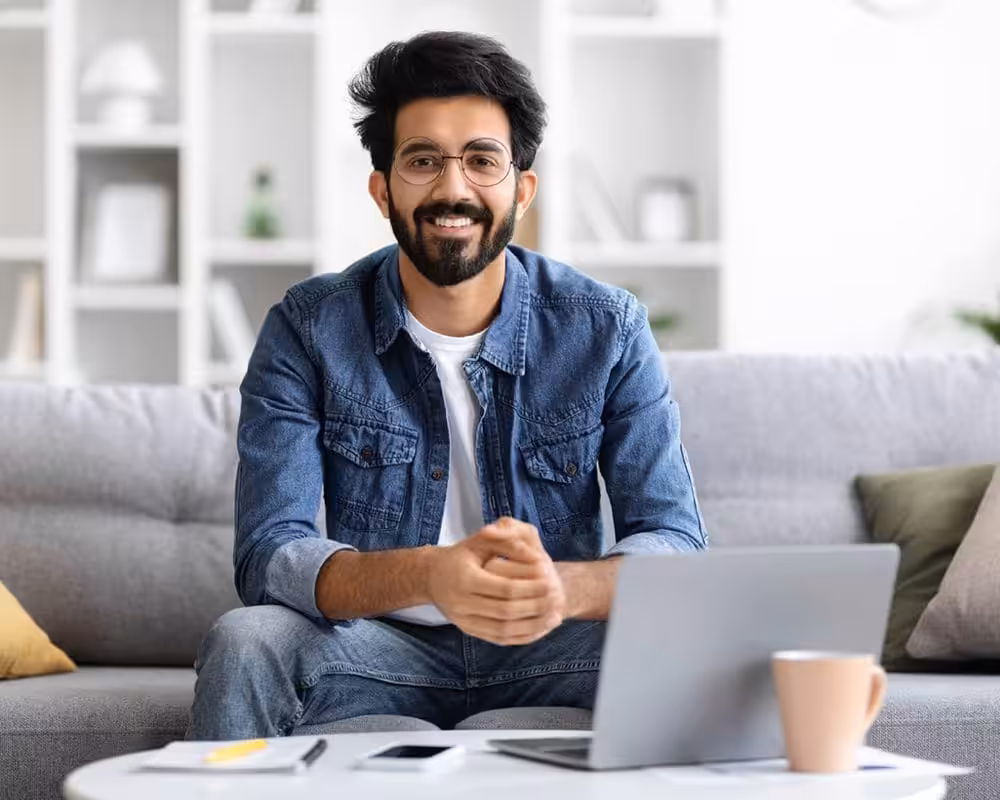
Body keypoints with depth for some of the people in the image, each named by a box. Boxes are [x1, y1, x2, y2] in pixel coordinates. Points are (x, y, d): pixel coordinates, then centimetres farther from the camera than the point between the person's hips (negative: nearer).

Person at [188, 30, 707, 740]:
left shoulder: (607, 329, -4)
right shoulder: (310, 329, -6)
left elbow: (676, 543, -9)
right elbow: (268, 556, -16)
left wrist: (563, 589, -34)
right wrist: (426, 575, -37)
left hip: (549, 654, 0)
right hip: (381, 650, 0)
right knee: (244, 644, -30)